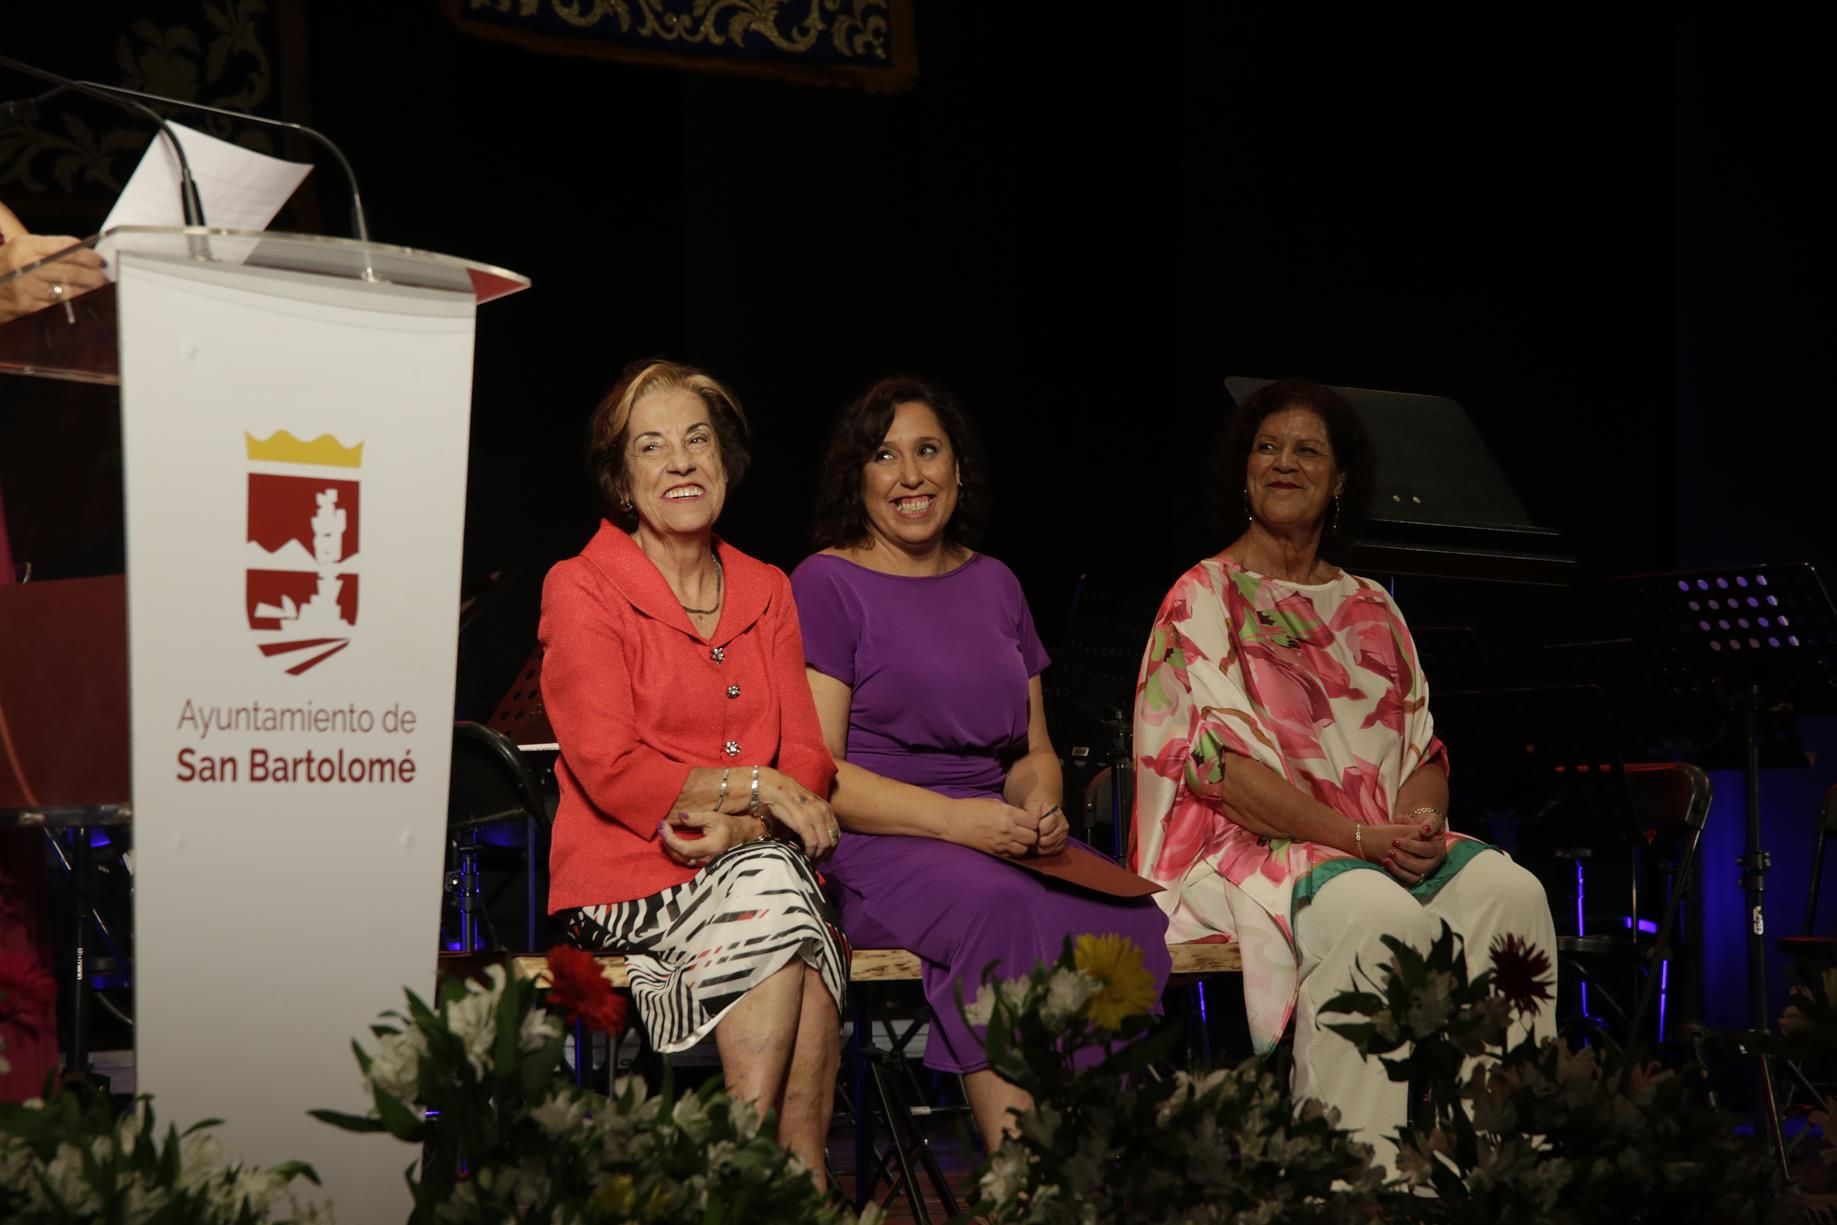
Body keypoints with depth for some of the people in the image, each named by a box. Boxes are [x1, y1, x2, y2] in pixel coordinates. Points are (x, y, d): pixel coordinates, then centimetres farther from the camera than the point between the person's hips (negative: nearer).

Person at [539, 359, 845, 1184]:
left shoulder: (766, 592, 17)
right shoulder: (581, 590, 0)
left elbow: (807, 760, 9)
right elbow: (611, 772, -8)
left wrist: (739, 823, -12)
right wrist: (755, 786, -12)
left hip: (754, 863, 4)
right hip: (626, 874, -4)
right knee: (772, 891, -33)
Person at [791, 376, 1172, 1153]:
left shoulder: (993, 585, 20)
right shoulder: (826, 584, 2)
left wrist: (1039, 806, -2)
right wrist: (954, 819, -19)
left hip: (995, 841, 5)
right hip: (870, 853, -5)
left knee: (1123, 917, -27)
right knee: (1005, 908, -37)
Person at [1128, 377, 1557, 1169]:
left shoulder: (1370, 609, 19)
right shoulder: (1205, 597, 2)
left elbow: (1423, 749, 15)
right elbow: (1219, 762, -10)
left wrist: (1420, 824, -10)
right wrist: (1358, 838, -19)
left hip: (1386, 842, 6)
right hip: (1245, 847, -5)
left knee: (1509, 892, -22)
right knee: (1378, 914, -35)